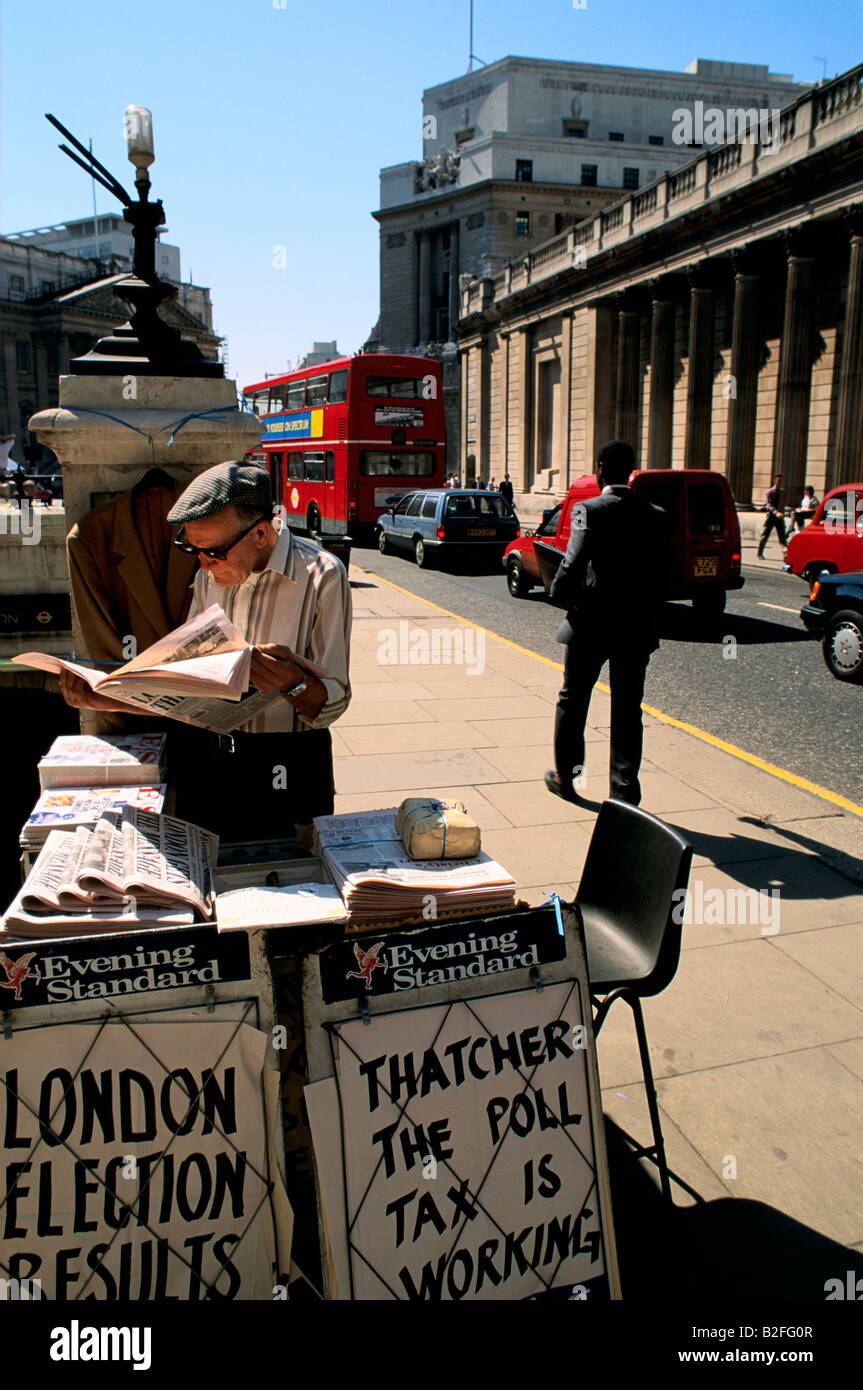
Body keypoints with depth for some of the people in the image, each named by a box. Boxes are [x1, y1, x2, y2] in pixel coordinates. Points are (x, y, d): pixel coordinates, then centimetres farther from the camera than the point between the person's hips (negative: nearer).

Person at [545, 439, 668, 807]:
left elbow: (574, 562, -19)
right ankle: (625, 792, 9)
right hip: (637, 626, 3)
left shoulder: (591, 510, -11)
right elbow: (661, 573, 3)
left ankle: (566, 777, 27)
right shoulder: (654, 516, 2)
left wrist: (561, 594, -3)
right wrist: (644, 608, 15)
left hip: (591, 623, -3)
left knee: (573, 700, 15)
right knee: (628, 710, 8)